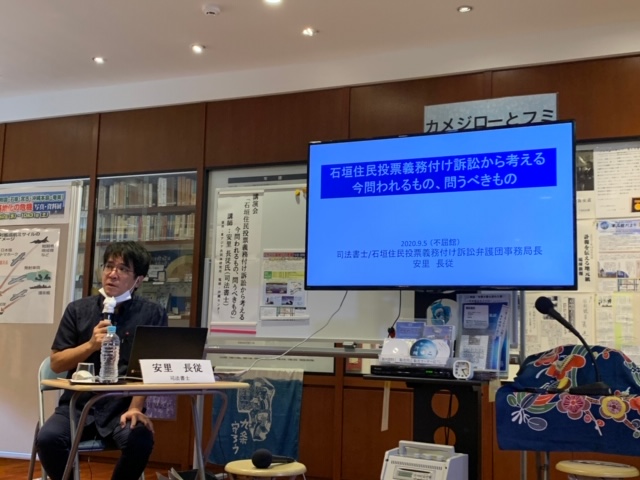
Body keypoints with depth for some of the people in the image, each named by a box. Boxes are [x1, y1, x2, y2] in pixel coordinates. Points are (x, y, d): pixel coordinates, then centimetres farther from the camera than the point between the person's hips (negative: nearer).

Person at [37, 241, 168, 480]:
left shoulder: (153, 314, 2)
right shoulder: (78, 310, 9)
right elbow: (56, 363, 7)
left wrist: (135, 407, -18)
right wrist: (91, 345, -10)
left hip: (122, 408, -2)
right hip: (78, 405, 2)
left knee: (140, 440, -32)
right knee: (48, 438, -27)